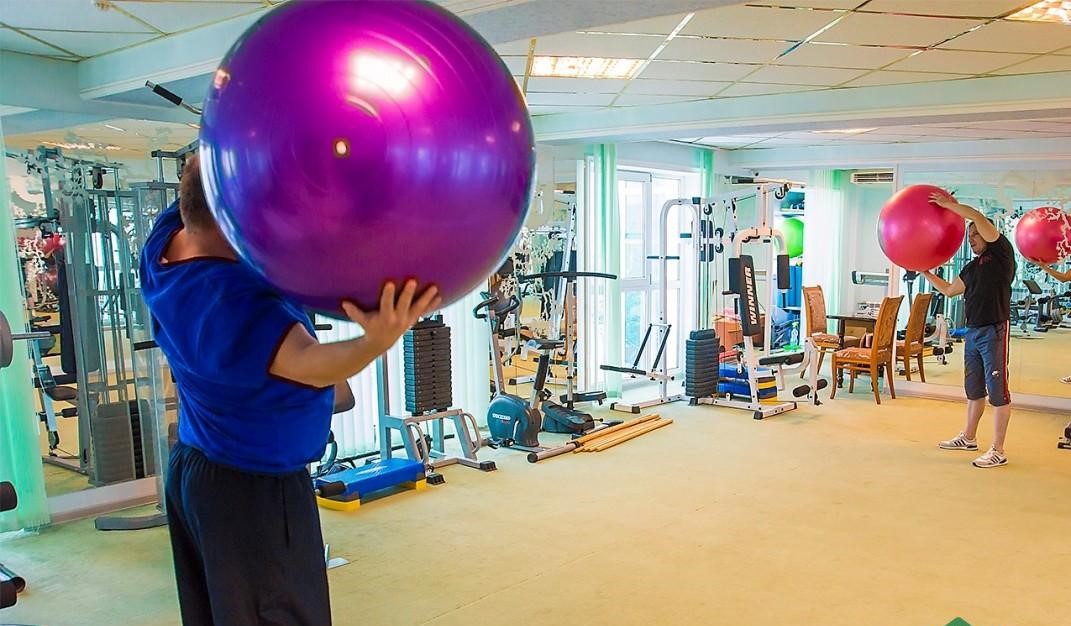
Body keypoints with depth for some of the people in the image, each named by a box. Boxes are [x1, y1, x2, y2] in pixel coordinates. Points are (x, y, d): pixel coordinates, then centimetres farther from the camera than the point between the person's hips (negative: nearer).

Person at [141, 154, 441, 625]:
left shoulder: (162, 248, -5)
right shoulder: (232, 297, -31)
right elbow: (311, 365, -44)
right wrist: (378, 341, -62)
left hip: (191, 471, 9)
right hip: (255, 491, -9)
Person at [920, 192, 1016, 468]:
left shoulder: (1001, 252, -3)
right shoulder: (972, 267, 18)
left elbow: (978, 217, -15)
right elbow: (949, 290, 29)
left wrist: (949, 205, -10)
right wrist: (926, 274, 27)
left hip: (995, 331, -8)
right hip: (973, 332, 8)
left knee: (997, 391, -5)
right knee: (974, 389, 18)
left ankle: (998, 451, -2)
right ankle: (968, 437, 32)